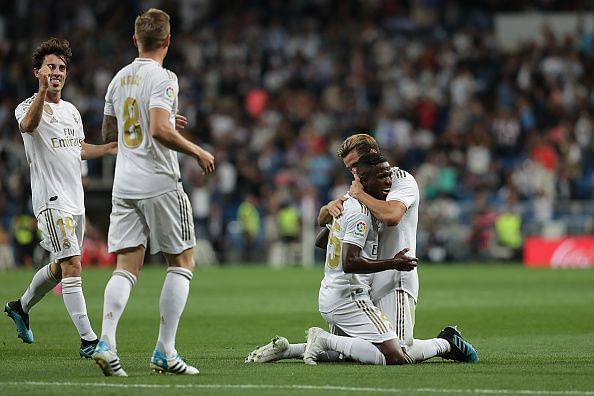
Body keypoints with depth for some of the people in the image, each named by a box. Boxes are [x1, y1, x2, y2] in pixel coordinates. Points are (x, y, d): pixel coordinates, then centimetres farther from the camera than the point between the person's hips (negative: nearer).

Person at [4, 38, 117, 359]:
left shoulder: (71, 111, 16)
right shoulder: (29, 107, -8)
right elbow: (28, 124, -34)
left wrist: (108, 148, 15)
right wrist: (43, 90, -48)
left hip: (75, 200, 8)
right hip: (51, 200, -8)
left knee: (59, 266, 17)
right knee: (72, 264, -17)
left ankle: (21, 307, 42)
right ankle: (88, 339, -20)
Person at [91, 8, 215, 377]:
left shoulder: (119, 78, 12)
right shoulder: (162, 78, -10)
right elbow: (159, 130, -23)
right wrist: (198, 151, -10)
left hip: (124, 184, 6)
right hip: (159, 183, -6)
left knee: (127, 266, 3)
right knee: (183, 261, 5)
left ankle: (106, 342, -15)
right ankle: (165, 351, 0)